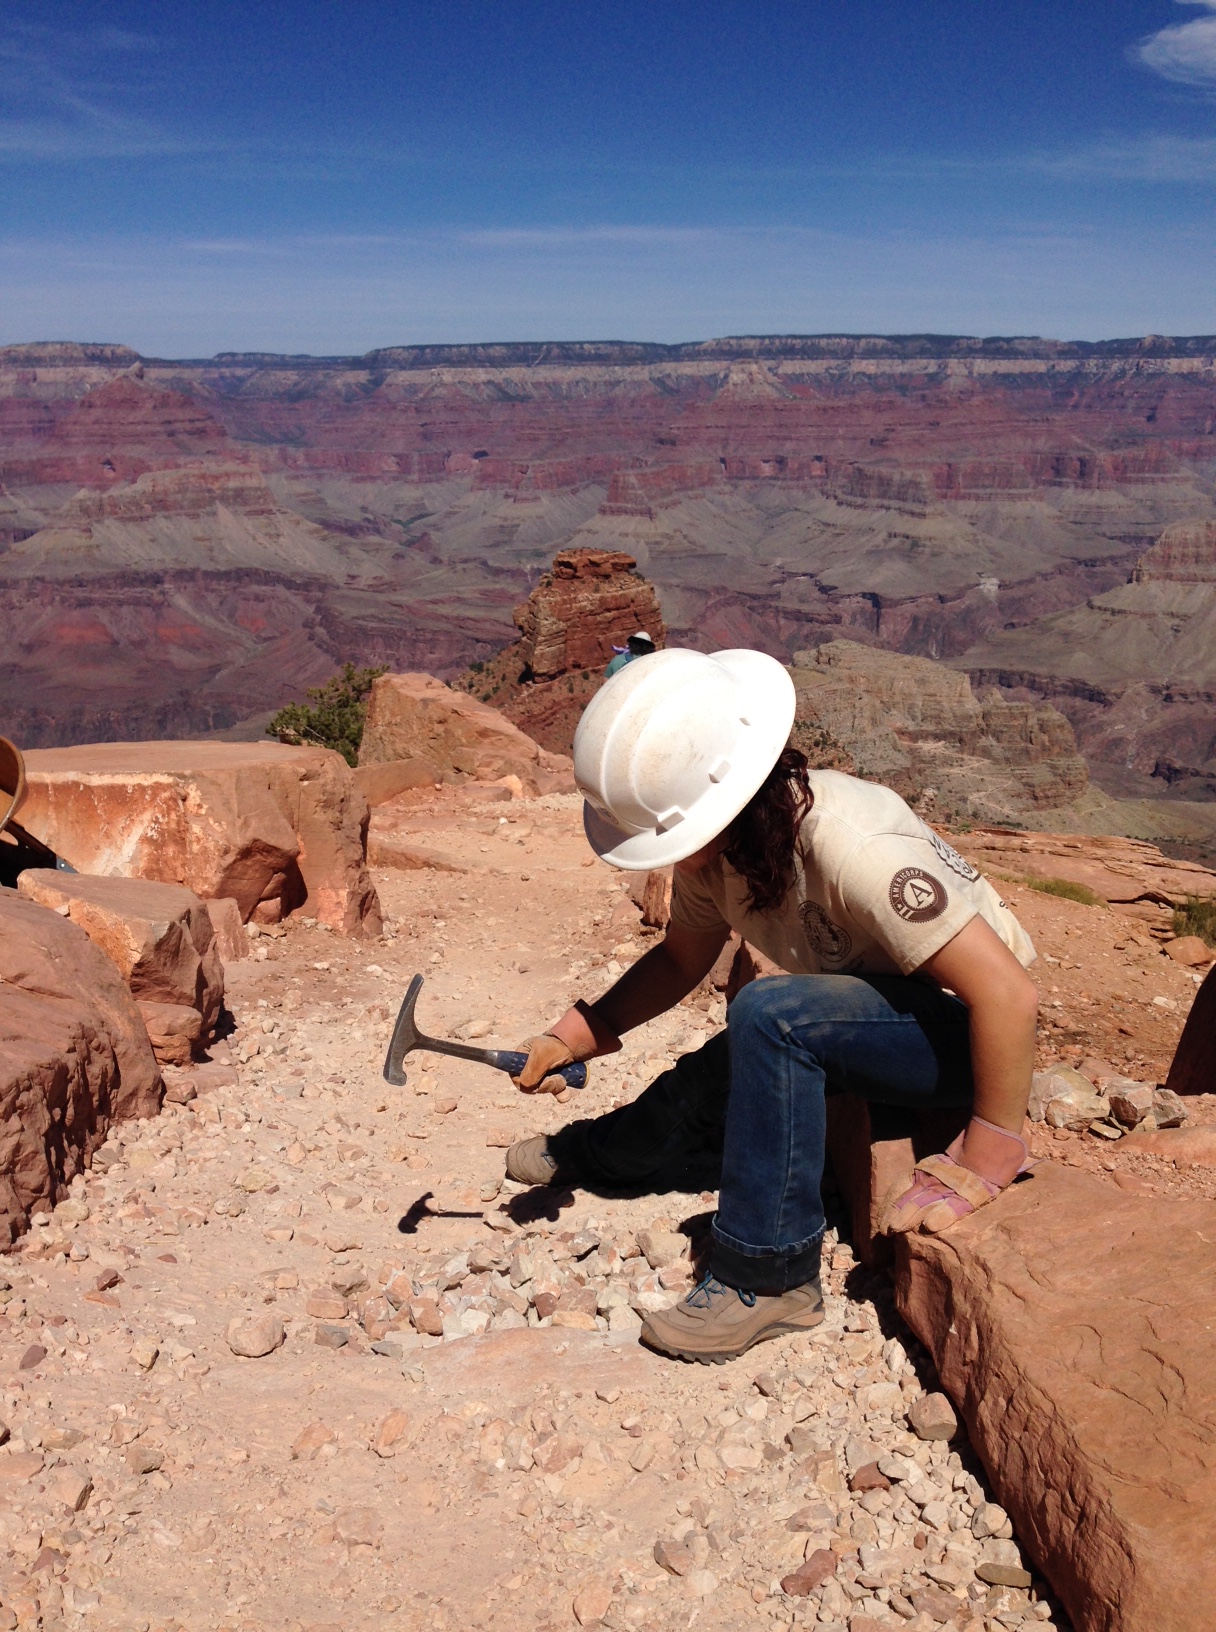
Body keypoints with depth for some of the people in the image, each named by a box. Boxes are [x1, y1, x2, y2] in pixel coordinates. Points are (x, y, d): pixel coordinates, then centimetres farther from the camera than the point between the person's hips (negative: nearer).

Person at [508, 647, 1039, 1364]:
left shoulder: (850, 847, -36)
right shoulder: (714, 840, -11)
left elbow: (1011, 992, -36)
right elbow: (681, 958, 5)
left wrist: (982, 1165, -29)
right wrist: (575, 1035, -8)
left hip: (967, 1029, -8)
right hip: (870, 1006, 8)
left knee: (767, 1015, -31)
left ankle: (771, 1279, -18)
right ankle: (588, 1154, 44)